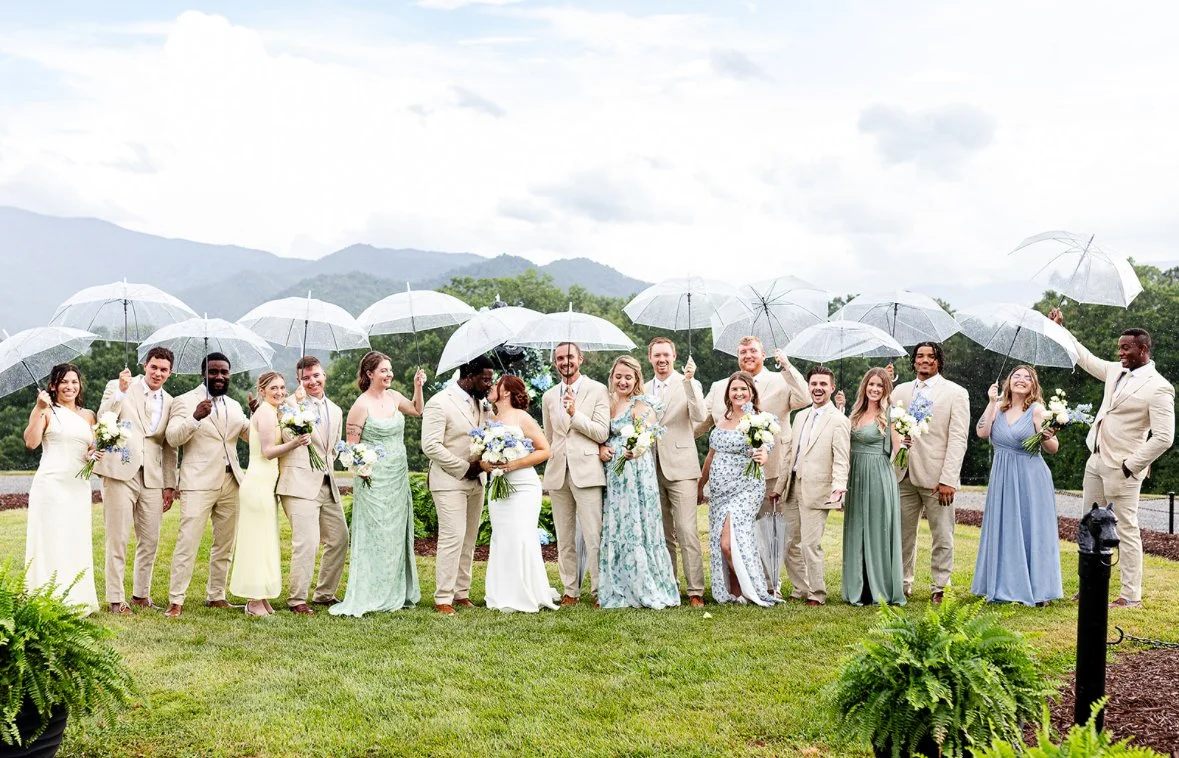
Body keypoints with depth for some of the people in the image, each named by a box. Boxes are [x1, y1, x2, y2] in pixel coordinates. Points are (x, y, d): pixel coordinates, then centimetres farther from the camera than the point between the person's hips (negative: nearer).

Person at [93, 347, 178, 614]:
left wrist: (170, 485, 11)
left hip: (152, 479, 4)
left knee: (150, 540, 8)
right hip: (120, 472, -4)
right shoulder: (117, 387, 3)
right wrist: (120, 391, -21)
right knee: (117, 539, -1)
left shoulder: (169, 402, 15)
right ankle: (116, 599, 7)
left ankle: (141, 594, 21)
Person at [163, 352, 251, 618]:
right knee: (188, 543, -10)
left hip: (230, 483, 6)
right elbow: (173, 438, -12)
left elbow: (251, 436, 16)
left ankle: (216, 596, 20)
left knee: (225, 544, 10)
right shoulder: (185, 401, -1)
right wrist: (195, 418, -30)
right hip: (198, 484, -6)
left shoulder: (234, 406, 17)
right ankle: (176, 601, -6)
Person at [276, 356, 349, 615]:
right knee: (307, 542, -13)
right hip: (300, 484, -7)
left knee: (340, 538, 12)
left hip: (328, 484, 7)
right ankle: (296, 599, -1)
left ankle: (324, 594, 26)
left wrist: (328, 466, 11)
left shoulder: (335, 411, 16)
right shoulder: (291, 404, -4)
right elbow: (289, 437, -17)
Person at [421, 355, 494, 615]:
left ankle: (461, 593, 17)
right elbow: (430, 445, -17)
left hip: (475, 482, 7)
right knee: (452, 538, -11)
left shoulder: (480, 404, 11)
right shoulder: (439, 403, -12)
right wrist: (464, 467, -16)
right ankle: (443, 598, -4)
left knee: (469, 540, 9)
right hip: (449, 482, -7)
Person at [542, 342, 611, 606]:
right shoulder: (548, 396, 14)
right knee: (564, 539, 9)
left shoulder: (597, 390, 0)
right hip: (557, 474, 5)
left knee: (593, 537, -6)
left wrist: (575, 413, -17)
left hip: (586, 472, -4)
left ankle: (599, 591, 3)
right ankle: (571, 591, 17)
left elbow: (602, 433, -7)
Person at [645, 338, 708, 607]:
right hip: (653, 469, 5)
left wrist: (688, 381, -25)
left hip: (680, 467, -5)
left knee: (687, 532, -10)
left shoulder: (689, 384, -1)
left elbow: (700, 416, -18)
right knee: (663, 534, 12)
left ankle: (696, 591, -7)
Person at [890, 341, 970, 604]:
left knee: (942, 537, 0)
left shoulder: (955, 393, 2)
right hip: (904, 474, 4)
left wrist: (948, 479, -13)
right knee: (902, 534, 6)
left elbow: (958, 439, -4)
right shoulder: (900, 391, 14)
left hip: (936, 476, -3)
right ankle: (902, 585, 17)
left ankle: (940, 588, 10)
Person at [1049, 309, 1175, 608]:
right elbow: (1087, 359, 25)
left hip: (1121, 468, -8)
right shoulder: (1116, 371, 7)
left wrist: (1130, 465, -16)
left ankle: (1131, 596, 7)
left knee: (1126, 530, -1)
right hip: (1096, 461, 8)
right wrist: (1061, 330, 23)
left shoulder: (1158, 387, -15)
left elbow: (1164, 437, -19)